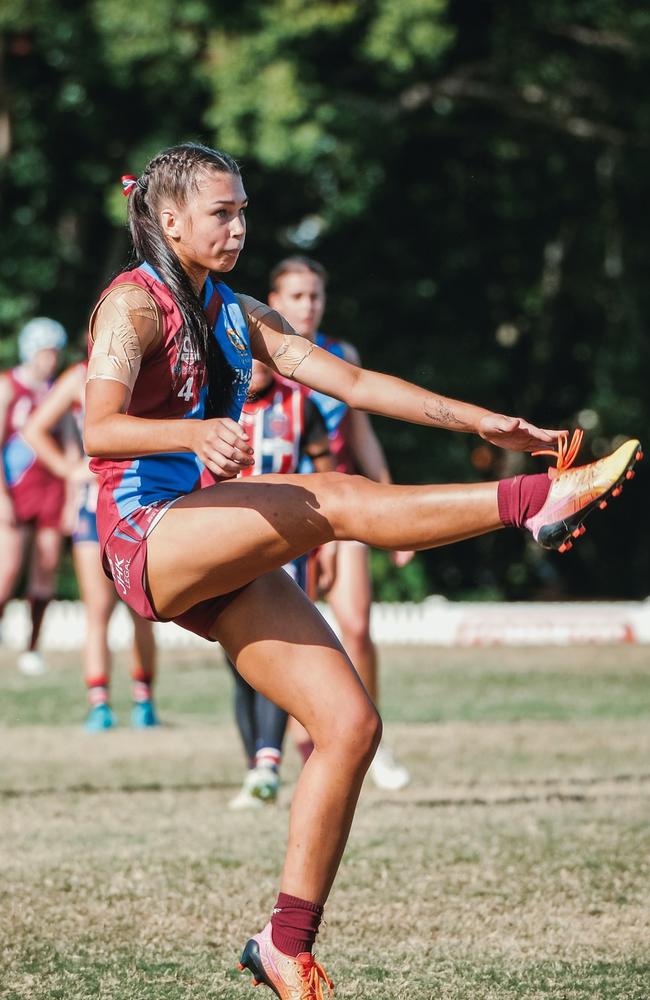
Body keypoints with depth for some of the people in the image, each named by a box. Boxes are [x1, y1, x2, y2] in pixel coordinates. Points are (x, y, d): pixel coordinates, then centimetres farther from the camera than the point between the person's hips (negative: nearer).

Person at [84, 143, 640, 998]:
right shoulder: (133, 304, -5)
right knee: (333, 501, -30)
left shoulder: (236, 315, 18)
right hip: (148, 536, -7)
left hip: (222, 559, 7)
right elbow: (99, 429, -21)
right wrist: (196, 434, -41)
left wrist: (480, 422, 1)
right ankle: (539, 499, -34)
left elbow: (349, 380, 11)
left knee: (351, 724, -6)